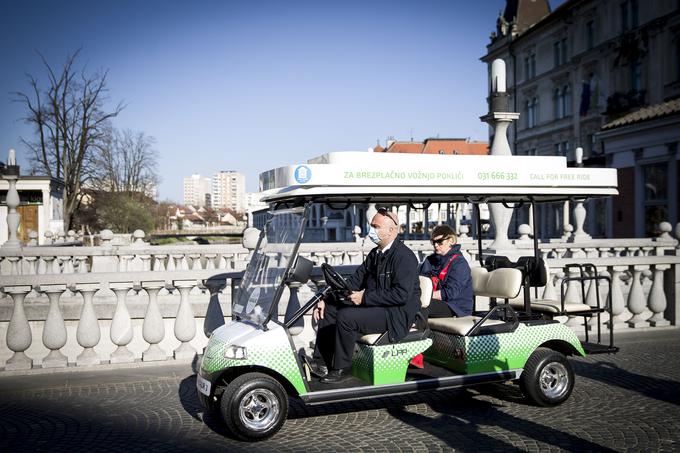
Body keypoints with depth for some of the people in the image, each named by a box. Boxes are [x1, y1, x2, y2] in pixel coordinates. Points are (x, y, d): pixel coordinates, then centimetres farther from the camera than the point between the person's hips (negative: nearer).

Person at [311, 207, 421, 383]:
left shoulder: (404, 257, -17)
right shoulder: (374, 254, 13)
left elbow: (401, 295, -26)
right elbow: (355, 280, 11)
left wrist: (365, 297, -23)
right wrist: (326, 299, -1)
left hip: (397, 314, -10)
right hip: (374, 307, 10)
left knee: (345, 316, -25)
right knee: (329, 309, 3)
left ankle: (341, 368, -7)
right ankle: (320, 363, 5)